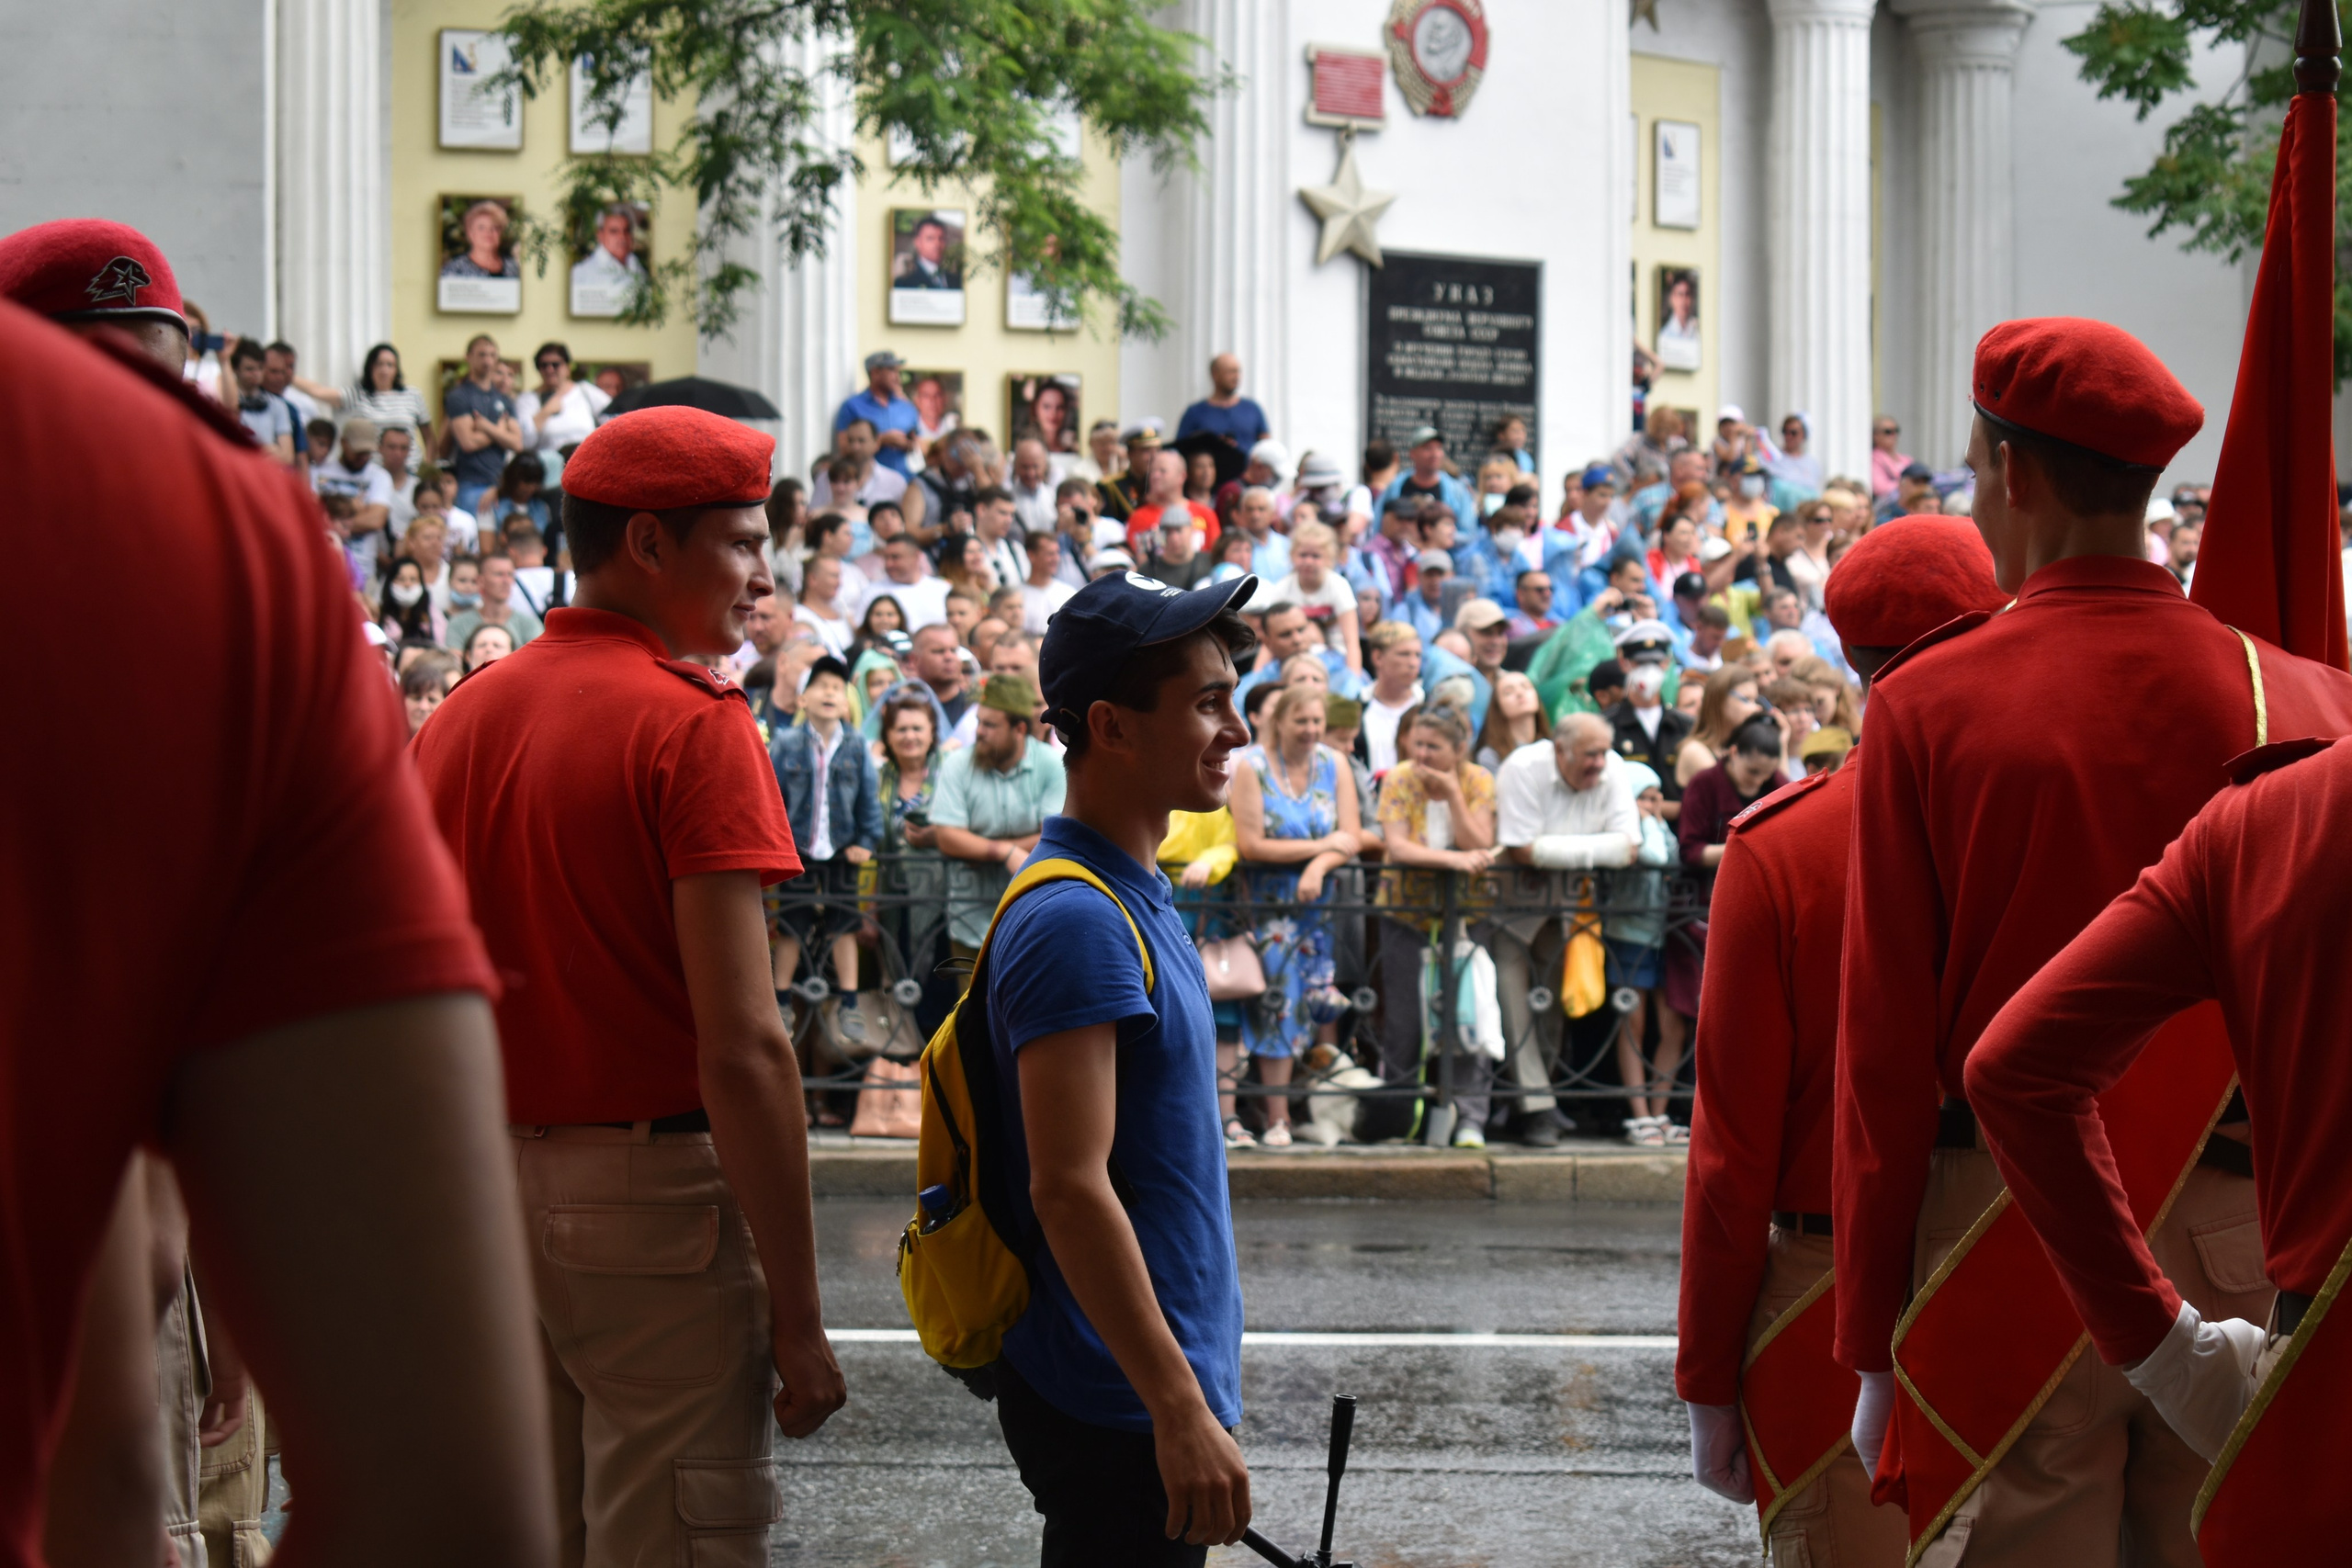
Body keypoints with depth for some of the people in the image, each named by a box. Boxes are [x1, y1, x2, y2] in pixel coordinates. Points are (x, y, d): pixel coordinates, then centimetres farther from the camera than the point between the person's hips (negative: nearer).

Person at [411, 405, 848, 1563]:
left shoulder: (456, 719, 9)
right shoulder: (692, 723, -12)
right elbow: (739, 1046, -18)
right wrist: (799, 1313, -15)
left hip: (479, 1195, 7)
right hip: (649, 1195, -7)